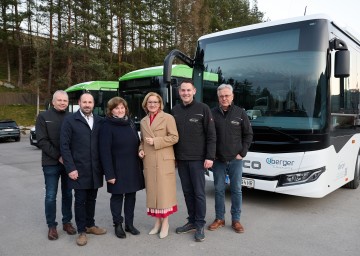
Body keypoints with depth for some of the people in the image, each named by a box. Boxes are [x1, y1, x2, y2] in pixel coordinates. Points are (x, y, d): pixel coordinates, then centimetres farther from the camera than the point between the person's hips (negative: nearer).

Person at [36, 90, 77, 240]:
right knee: (51, 196, 4)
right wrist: (58, 156, -15)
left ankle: (67, 222, 26)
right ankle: (51, 226, 18)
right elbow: (42, 141, -8)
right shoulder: (43, 117, -1)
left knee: (67, 194, 11)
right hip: (51, 163, -2)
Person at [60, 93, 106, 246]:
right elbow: (64, 146, -7)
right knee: (80, 200, 6)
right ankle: (81, 231, 20)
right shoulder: (70, 121, -3)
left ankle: (90, 225, 32)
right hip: (79, 169, -3)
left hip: (95, 169, 3)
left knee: (91, 198, 15)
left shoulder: (100, 121, 7)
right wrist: (70, 168, -12)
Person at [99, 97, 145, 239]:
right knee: (117, 196, 7)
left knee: (131, 195, 11)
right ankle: (118, 225, 22)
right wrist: (109, 173, -18)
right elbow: (105, 151, -14)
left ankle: (129, 224, 24)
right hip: (117, 169, -5)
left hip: (133, 168, 5)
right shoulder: (107, 126, -9)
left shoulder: (131, 123, 10)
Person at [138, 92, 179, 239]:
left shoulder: (168, 118, -3)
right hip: (149, 162, 5)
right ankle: (157, 221, 21)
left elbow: (174, 137, -9)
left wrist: (156, 141, -15)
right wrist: (141, 150, 3)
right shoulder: (143, 122, 15)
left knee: (164, 191, -1)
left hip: (164, 160, -5)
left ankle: (165, 222, 12)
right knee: (152, 191, 9)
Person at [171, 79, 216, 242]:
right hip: (181, 159, 5)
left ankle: (200, 225, 14)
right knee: (187, 192, 12)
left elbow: (211, 135, -6)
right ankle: (192, 221, 26)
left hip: (197, 159, -4)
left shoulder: (203, 109, -4)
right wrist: (173, 156, 10)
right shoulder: (175, 110, 9)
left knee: (199, 192, 1)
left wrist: (210, 157, -12)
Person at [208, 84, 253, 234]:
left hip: (235, 160, 0)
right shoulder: (212, 113, 0)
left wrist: (242, 153, -3)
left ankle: (236, 220, 20)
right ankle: (219, 219, 22)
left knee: (236, 190, 7)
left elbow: (248, 134, 4)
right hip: (218, 160, 0)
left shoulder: (240, 113, 1)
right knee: (219, 190, 9)